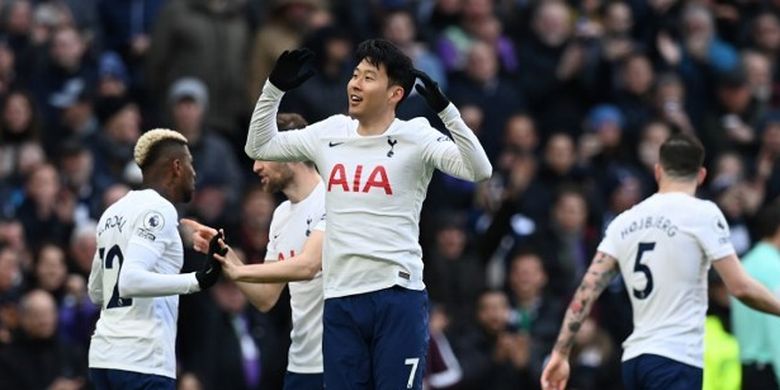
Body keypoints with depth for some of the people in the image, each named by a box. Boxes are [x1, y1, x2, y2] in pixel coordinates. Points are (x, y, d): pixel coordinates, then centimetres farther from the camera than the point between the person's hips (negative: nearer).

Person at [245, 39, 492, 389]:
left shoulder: (416, 137, -4)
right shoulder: (330, 133, 11)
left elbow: (479, 170, -16)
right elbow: (259, 146, 22)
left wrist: (445, 109, -25)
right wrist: (275, 87, 10)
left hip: (397, 296, -5)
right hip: (340, 298, 5)